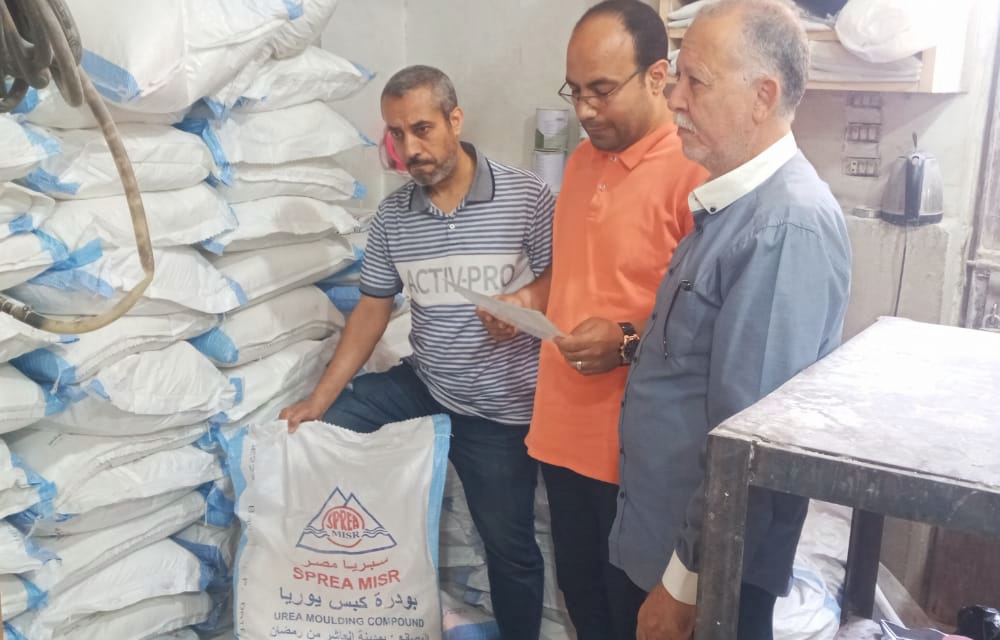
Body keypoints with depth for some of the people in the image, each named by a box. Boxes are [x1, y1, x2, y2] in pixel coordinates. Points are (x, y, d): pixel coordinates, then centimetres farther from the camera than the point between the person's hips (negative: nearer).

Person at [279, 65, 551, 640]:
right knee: (321, 433, 4)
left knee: (509, 546, 8)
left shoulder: (526, 195, -14)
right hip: (423, 384, 5)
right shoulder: (392, 215, 0)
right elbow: (373, 310, 4)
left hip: (500, 408, -4)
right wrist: (319, 399, -1)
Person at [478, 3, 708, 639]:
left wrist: (630, 342, -26)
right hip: (564, 427, 7)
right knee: (579, 588, 23)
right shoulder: (582, 161, 8)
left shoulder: (692, 175, -17)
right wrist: (529, 299, 3)